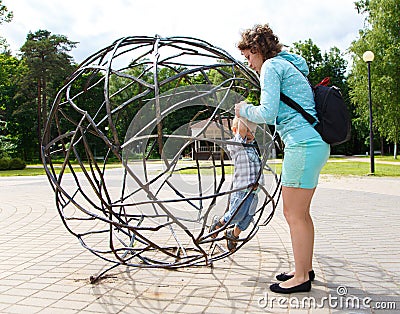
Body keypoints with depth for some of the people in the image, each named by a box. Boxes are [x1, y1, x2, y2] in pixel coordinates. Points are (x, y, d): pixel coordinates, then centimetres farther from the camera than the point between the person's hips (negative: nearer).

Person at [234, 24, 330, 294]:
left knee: (294, 214, -2)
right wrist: (251, 119, 20)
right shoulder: (289, 66, 25)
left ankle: (301, 278, 9)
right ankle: (306, 269, 28)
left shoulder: (271, 65, -4)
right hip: (316, 144, 10)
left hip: (303, 144, -10)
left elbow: (267, 112, -16)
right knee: (300, 213, 16)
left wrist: (244, 110, 2)